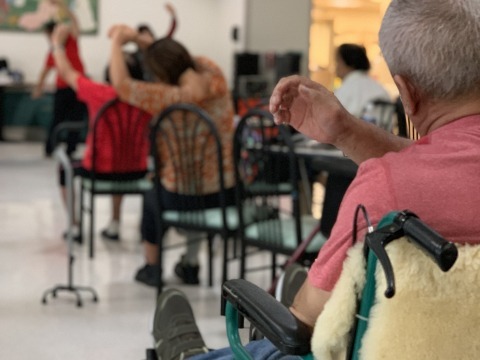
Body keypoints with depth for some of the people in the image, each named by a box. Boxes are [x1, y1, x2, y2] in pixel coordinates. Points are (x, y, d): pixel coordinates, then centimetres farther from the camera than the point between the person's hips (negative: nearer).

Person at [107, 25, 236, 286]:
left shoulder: (171, 98, -23)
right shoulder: (214, 75, -6)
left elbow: (121, 83, -21)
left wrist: (117, 42, -7)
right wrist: (137, 38, 9)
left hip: (182, 199, -5)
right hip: (227, 195, 5)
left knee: (151, 197, 32)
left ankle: (152, 268, 45)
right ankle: (191, 265, 46)